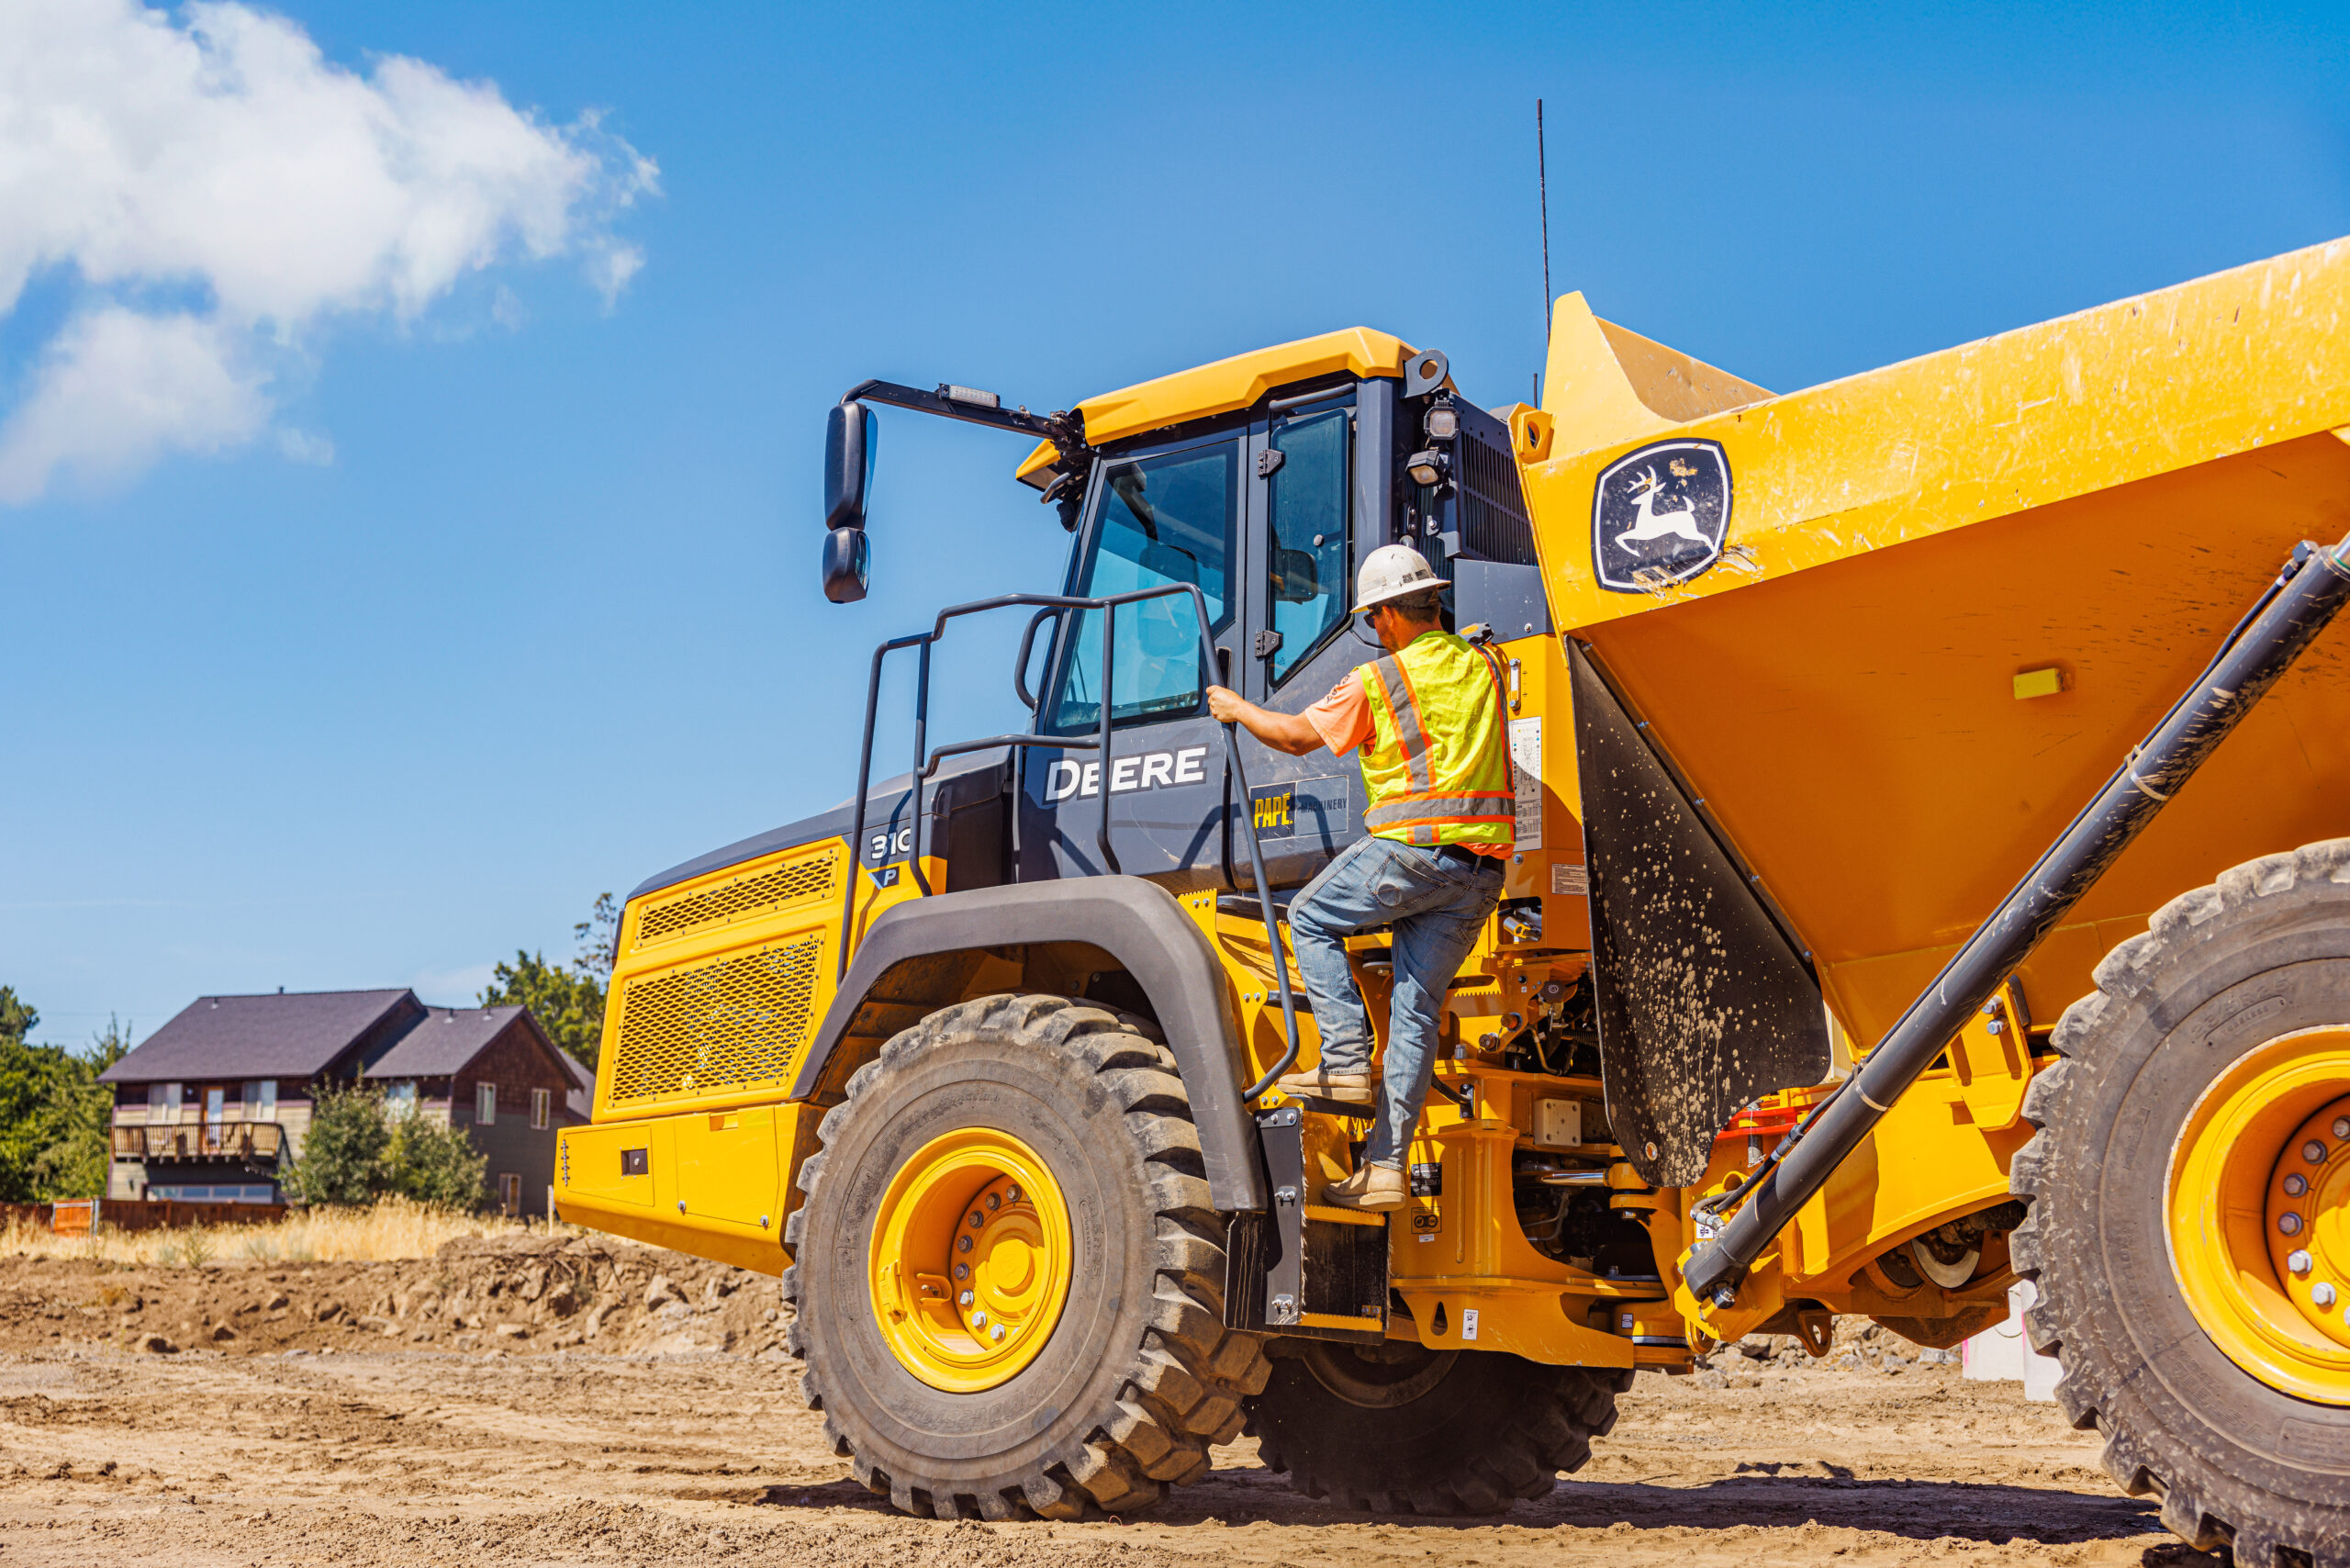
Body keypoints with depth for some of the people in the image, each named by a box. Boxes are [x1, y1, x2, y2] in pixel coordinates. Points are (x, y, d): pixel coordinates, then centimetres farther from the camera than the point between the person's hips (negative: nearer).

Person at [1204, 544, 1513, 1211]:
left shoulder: (1376, 681, -2)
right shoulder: (1482, 668, 14)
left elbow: (1298, 736, 9)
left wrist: (1237, 709, 27)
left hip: (1412, 848, -6)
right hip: (1482, 868, 6)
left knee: (1311, 918, 17)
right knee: (1417, 1007, 6)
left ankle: (1348, 1062, 3)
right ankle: (1386, 1167, 5)